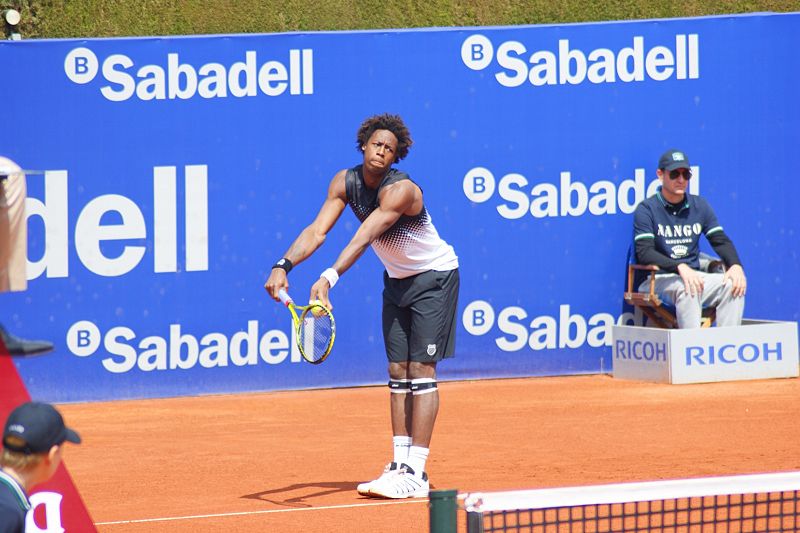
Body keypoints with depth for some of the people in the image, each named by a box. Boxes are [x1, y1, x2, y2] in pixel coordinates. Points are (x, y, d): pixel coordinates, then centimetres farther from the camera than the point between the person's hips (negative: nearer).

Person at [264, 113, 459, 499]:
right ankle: (400, 464, 6)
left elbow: (363, 238, -41)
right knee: (398, 372, 5)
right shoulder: (345, 182, -10)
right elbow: (317, 231, -18)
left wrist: (329, 278, -52)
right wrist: (284, 266, -34)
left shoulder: (400, 190, -30)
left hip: (434, 277, -7)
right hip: (396, 280, 7)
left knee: (421, 371, -11)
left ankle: (416, 474, -15)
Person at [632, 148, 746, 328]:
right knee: (687, 288, -36)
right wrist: (680, 267, -30)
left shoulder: (699, 206, 15)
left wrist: (735, 265, -13)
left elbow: (721, 240, 10)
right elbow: (644, 252, -14)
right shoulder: (646, 209, -2)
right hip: (658, 278, -5)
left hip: (693, 274, 5)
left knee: (734, 284, -20)